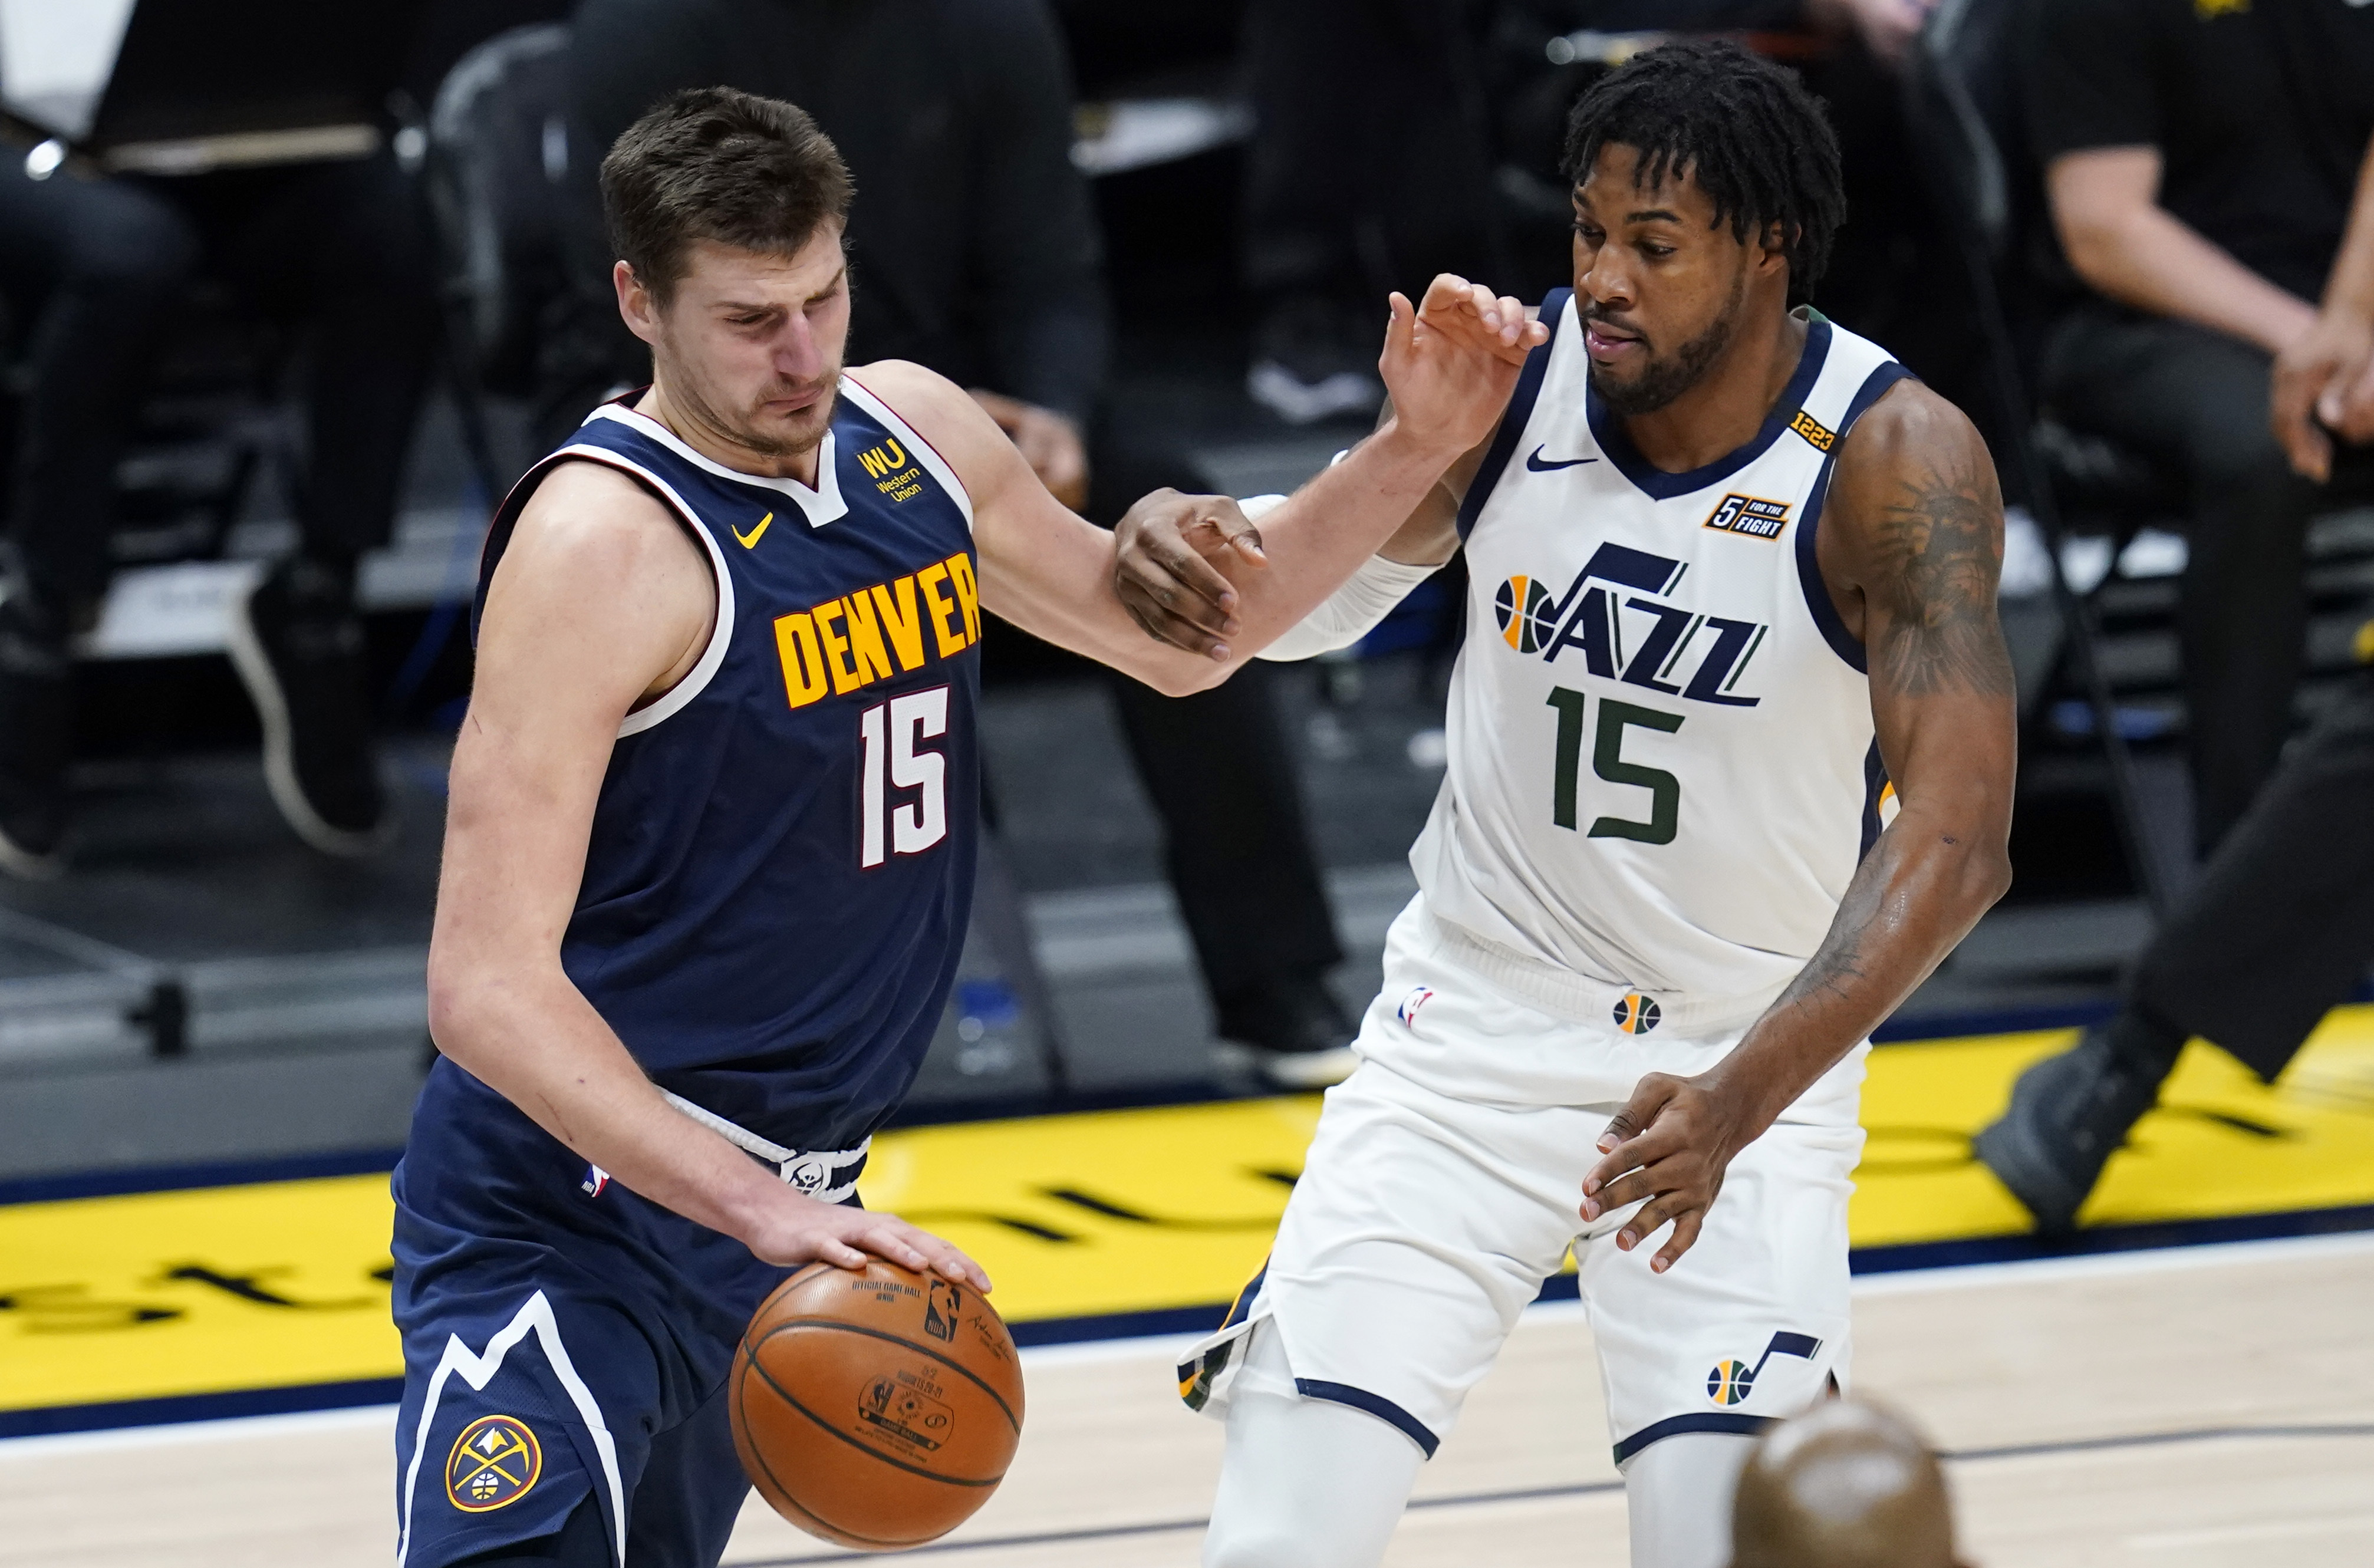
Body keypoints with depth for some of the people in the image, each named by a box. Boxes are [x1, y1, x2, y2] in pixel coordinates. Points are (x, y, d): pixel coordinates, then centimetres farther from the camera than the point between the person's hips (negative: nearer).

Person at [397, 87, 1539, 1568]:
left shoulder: (914, 435, 5)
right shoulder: (601, 544, -21)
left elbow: (1175, 634, 22)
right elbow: (488, 988, -26)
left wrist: (1416, 450, 8)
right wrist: (758, 1210, -35)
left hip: (780, 1198, 8)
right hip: (571, 1204, -8)